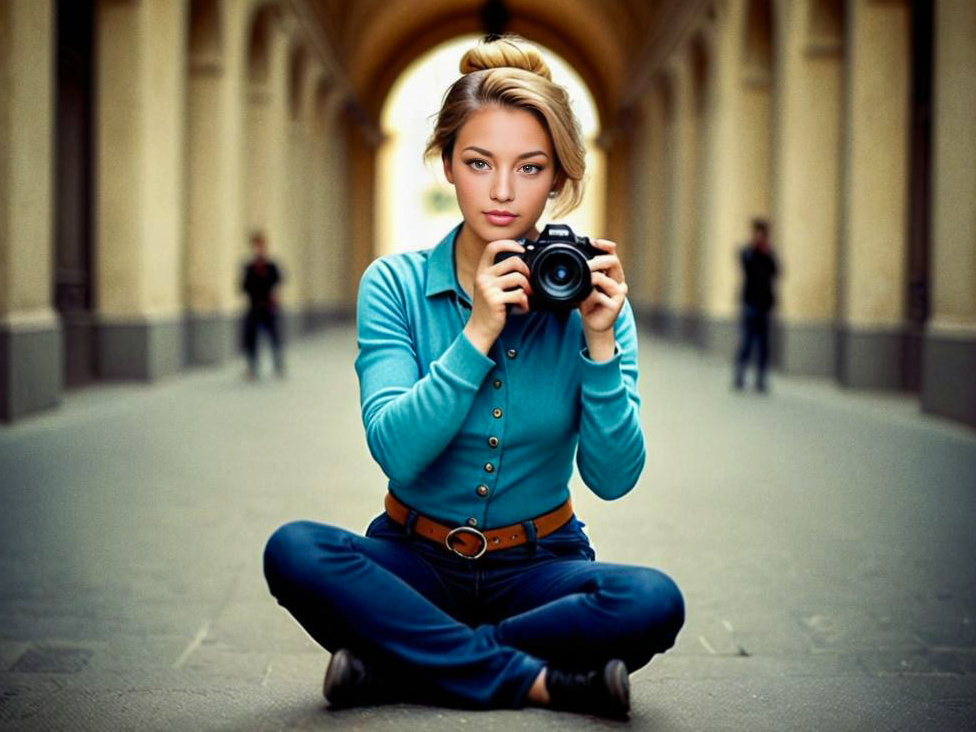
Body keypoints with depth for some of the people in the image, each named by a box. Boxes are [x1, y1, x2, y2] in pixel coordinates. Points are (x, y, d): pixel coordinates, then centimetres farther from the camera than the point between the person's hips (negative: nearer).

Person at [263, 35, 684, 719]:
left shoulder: (585, 293, -4)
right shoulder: (395, 284, -7)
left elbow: (613, 477, -11)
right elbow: (396, 451, -19)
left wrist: (599, 345, -22)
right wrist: (477, 335, -27)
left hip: (539, 564, 0)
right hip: (417, 558, 0)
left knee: (654, 602, -29)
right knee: (295, 551, -28)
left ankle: (395, 665, -17)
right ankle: (537, 681, -22)